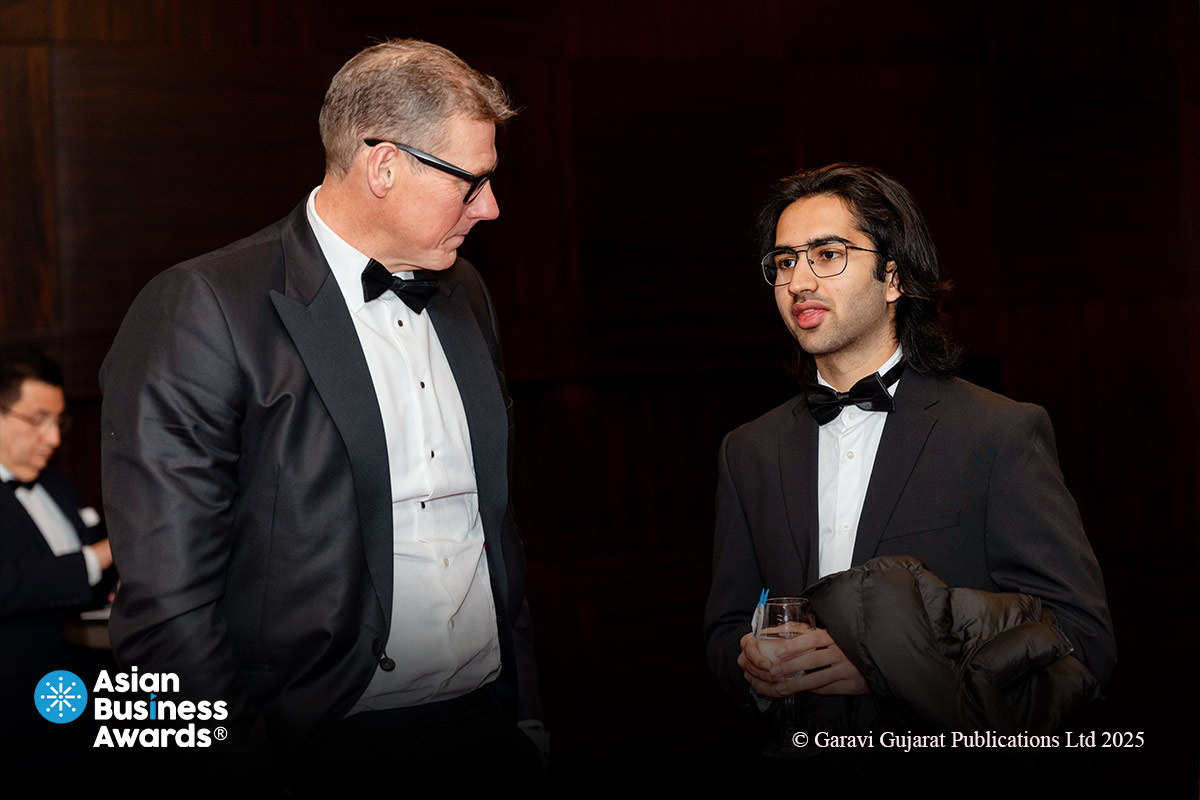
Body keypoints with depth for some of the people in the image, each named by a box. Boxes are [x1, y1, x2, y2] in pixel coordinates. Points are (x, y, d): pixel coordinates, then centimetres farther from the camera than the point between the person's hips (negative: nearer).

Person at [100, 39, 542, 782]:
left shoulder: (465, 293, 11)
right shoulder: (204, 310, -13)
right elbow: (167, 600, -15)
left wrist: (529, 707, 13)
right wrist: (239, 750, -16)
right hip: (324, 741, -6)